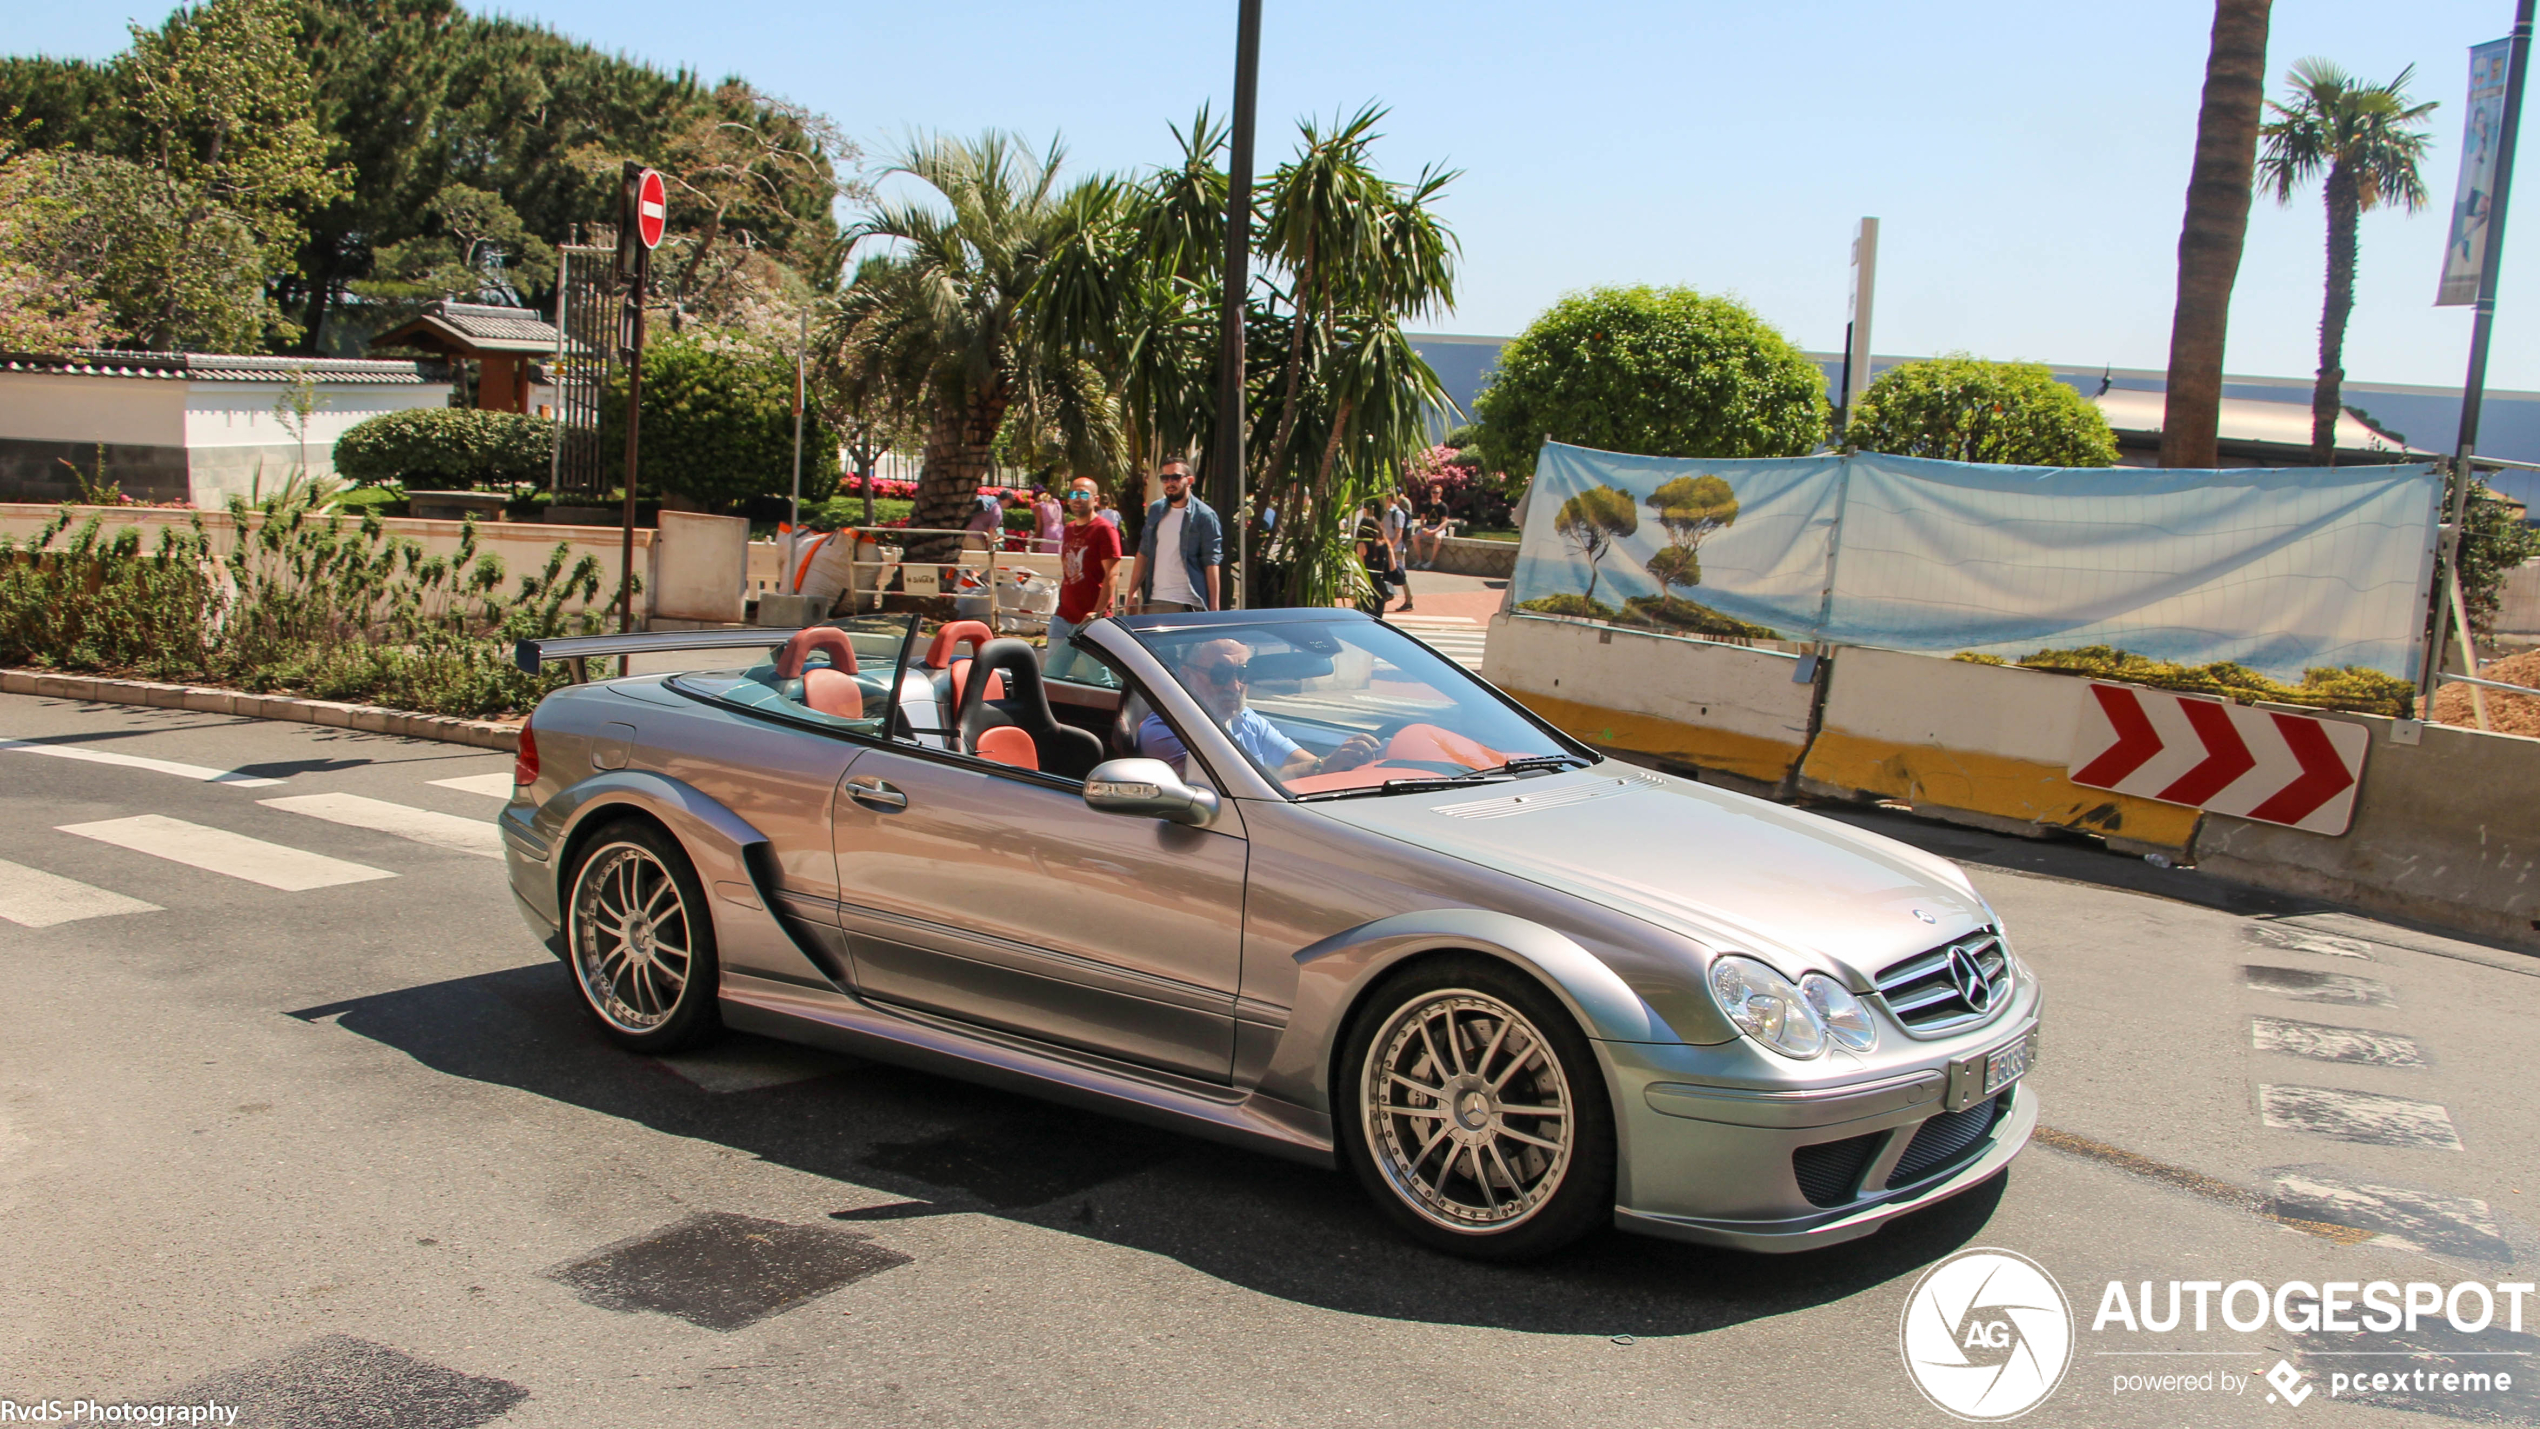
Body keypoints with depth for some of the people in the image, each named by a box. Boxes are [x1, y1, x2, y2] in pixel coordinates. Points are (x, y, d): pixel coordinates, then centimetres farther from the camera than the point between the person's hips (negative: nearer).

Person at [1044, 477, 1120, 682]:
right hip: (1064, 618, 8)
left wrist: (1098, 612, -22)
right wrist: (1061, 608, 18)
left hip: (1092, 620, -8)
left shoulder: (1104, 530, -7)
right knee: (1050, 674, 6)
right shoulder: (1069, 529, 17)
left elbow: (1111, 575, -14)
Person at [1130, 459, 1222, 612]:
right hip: (1154, 601, 5)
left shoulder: (1204, 516, -4)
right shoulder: (1155, 510, 13)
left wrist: (1214, 607, -13)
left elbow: (1211, 563, -7)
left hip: (1188, 605, -5)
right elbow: (1143, 553, 17)